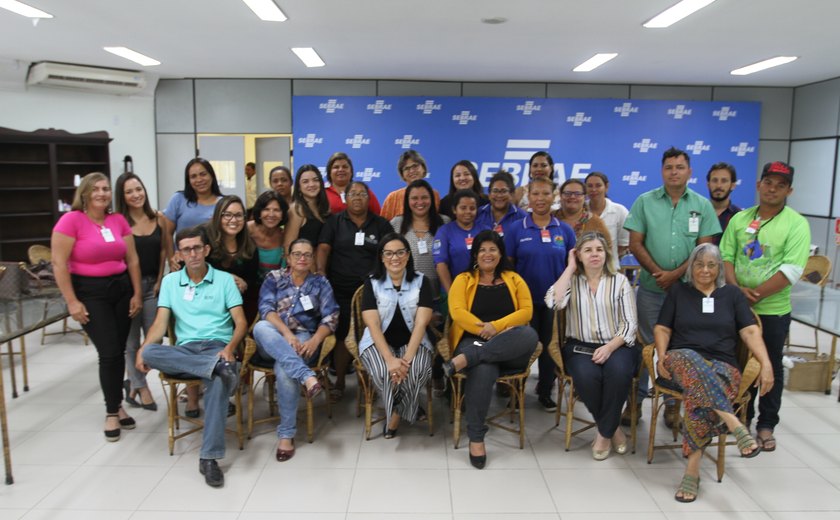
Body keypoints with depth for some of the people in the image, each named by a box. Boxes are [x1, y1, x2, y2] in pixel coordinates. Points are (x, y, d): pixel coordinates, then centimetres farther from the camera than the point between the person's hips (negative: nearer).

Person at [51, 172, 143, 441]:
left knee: (119, 351, 8)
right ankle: (112, 411, 11)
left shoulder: (119, 220, 5)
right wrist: (72, 302, -14)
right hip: (89, 292, -4)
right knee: (109, 352, -7)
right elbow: (59, 264, -11)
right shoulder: (71, 220, -9)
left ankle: (116, 405, 25)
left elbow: (132, 260, 10)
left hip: (121, 289, 4)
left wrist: (137, 293, 7)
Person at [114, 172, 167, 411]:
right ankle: (141, 387, 25)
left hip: (152, 285, 4)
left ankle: (133, 383, 26)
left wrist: (159, 282, 4)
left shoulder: (158, 219, 4)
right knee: (132, 342, 7)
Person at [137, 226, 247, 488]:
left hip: (218, 346, -2)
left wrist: (229, 348, -19)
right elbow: (160, 323, 7)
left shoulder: (224, 279, 8)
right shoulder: (170, 281, 15)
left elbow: (241, 323, 1)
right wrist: (143, 349, -13)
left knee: (218, 380, -37)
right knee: (150, 353, -31)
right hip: (185, 351, 3)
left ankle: (209, 457, -32)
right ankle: (220, 366, -39)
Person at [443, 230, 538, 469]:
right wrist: (483, 329, -18)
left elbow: (526, 311, 2)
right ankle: (476, 438, -25)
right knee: (483, 371, -39)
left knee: (529, 335, -35)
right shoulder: (463, 280, 12)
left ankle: (464, 360, -36)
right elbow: (457, 312, -4)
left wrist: (496, 326, -14)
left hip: (510, 349, 2)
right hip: (473, 341, -2)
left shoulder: (514, 279, 16)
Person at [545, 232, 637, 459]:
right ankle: (612, 428, -4)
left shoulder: (620, 281, 6)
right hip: (580, 347, 0)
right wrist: (570, 268, -7)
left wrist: (609, 347, -16)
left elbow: (630, 324, 1)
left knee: (618, 371, -33)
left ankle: (604, 433, -11)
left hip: (617, 346, 0)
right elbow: (553, 302, -16)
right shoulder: (571, 280, 7)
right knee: (586, 375, -31)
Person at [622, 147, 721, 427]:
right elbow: (635, 244, -1)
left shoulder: (703, 205, 4)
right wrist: (658, 273, -11)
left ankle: (673, 403, 20)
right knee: (644, 344, 6)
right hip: (651, 288, 0)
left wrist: (675, 275, -12)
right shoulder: (645, 202, 2)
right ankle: (636, 399, 16)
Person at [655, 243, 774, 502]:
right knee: (690, 359, -40)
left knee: (699, 396, -35)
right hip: (681, 361, 0)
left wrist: (766, 364, -10)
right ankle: (735, 424, -47)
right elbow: (662, 328, 10)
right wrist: (661, 356, -9)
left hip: (722, 366, 0)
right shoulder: (678, 291, 16)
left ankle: (692, 468, -31)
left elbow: (750, 331, 6)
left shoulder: (732, 294, 16)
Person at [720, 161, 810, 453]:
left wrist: (756, 295, -19)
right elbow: (725, 256, 2)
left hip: (773, 310, -3)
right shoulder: (739, 218, 5)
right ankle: (741, 418, 29)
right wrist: (737, 289, -14)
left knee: (770, 368, 9)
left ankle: (766, 425, 24)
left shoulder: (797, 224, -7)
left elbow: (791, 270, -16)